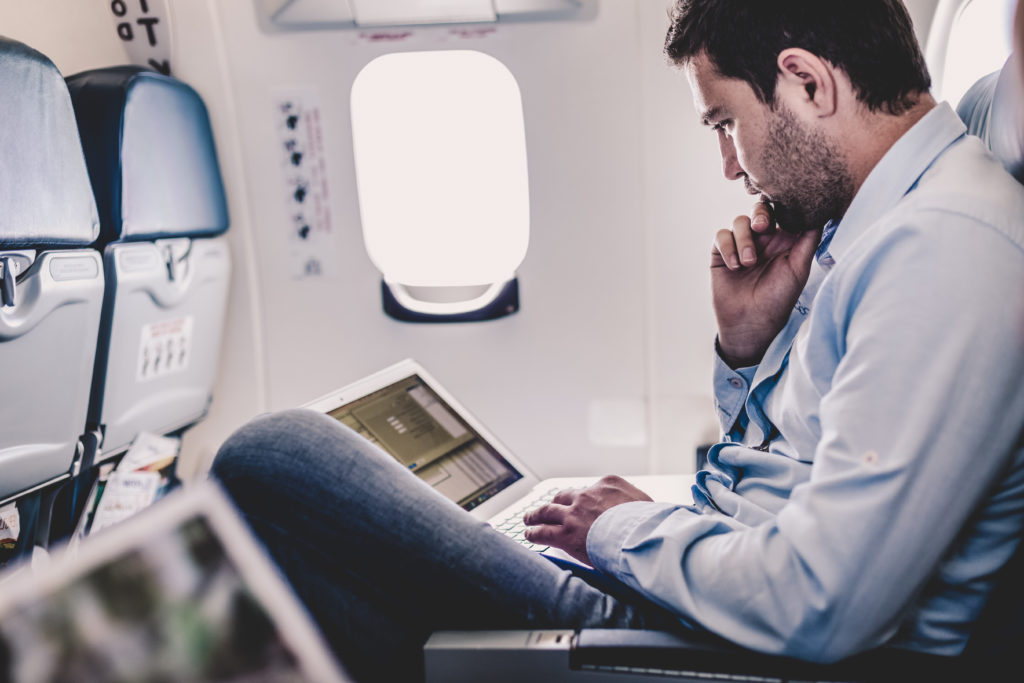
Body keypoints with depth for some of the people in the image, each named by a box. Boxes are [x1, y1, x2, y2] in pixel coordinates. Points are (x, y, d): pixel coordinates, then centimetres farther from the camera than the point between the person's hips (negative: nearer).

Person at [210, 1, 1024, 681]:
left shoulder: (946, 248, -21)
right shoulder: (874, 226, 11)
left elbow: (816, 610, -27)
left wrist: (630, 530, -10)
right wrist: (748, 346, 2)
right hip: (704, 589, 10)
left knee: (277, 456, -14)